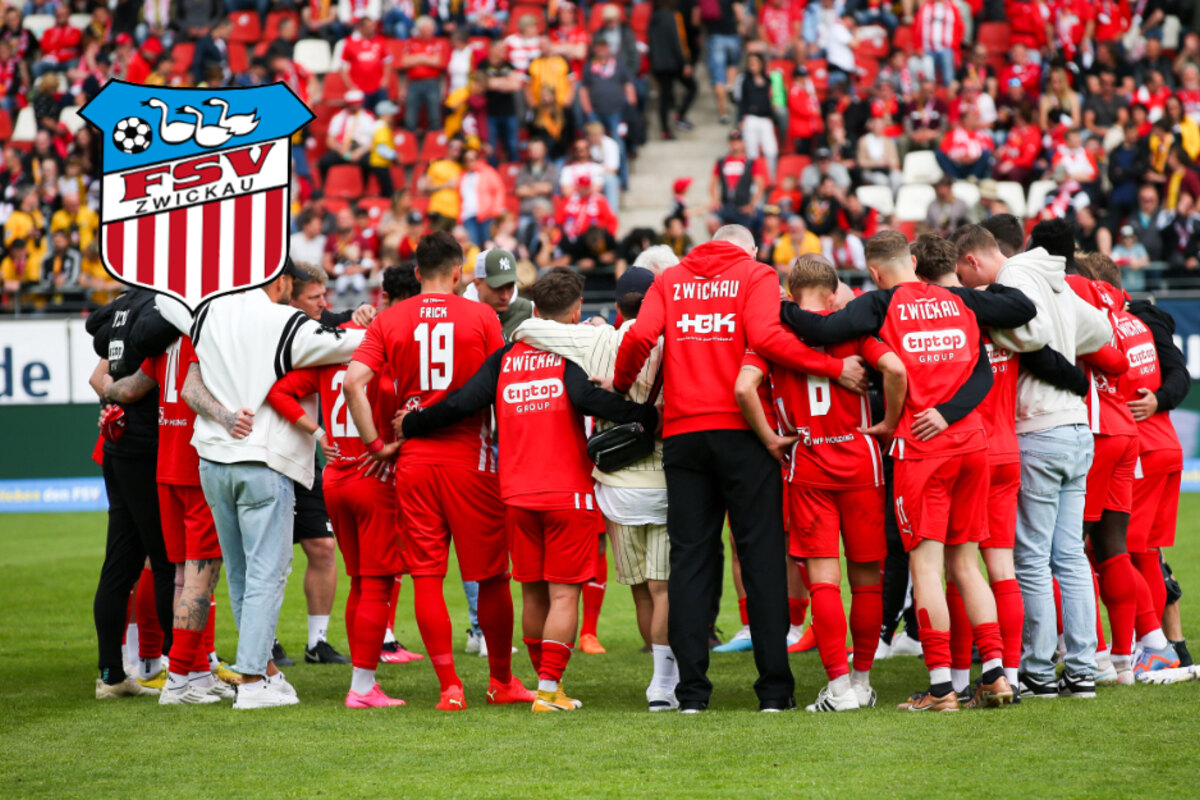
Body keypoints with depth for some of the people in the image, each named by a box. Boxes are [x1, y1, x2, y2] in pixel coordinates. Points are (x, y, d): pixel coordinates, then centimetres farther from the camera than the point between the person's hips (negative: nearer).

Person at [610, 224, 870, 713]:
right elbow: (766, 338, -13)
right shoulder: (756, 276, 4)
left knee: (690, 557, 6)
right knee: (761, 555, 2)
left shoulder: (670, 280, 13)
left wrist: (620, 386, 15)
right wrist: (834, 367, -11)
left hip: (682, 430, 3)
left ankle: (691, 688, 2)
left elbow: (640, 337, -1)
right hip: (741, 432, -3)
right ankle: (774, 687, 0)